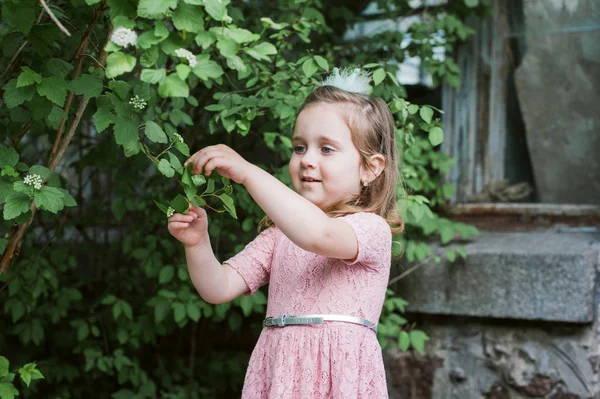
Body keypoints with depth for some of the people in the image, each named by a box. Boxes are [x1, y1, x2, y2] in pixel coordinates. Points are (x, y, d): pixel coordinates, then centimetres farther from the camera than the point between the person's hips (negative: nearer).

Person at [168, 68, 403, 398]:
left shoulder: (372, 229, -6)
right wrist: (198, 244, -12)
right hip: (278, 372, 5)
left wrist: (248, 173, -27)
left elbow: (318, 234, -27)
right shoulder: (279, 237, 14)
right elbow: (220, 288, 7)